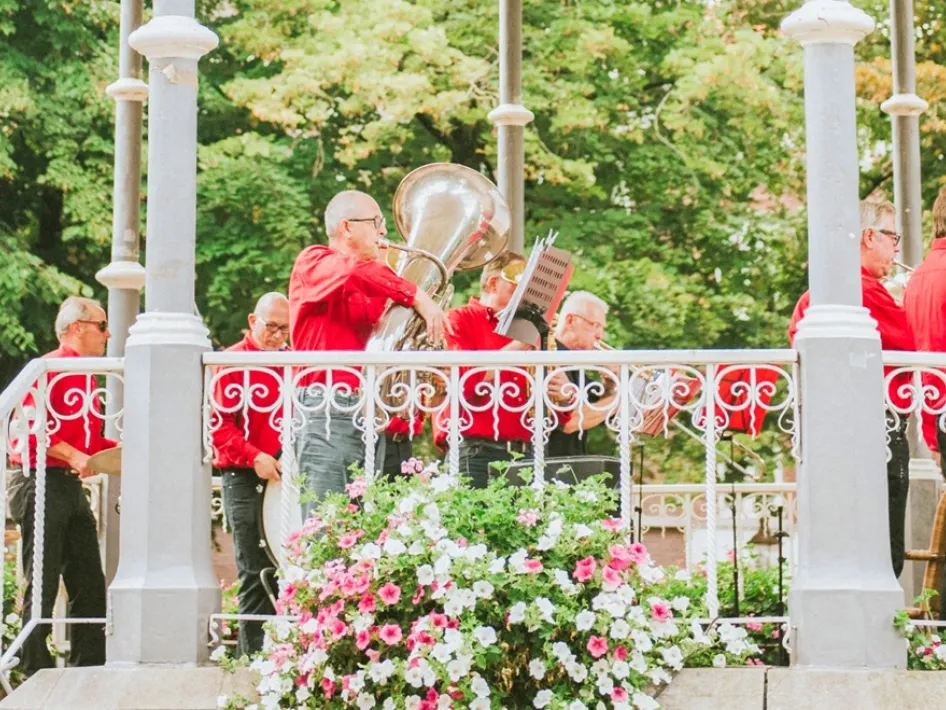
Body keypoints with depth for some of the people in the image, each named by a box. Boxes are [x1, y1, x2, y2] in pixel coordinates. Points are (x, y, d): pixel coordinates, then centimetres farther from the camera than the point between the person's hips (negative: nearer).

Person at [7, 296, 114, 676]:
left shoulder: (85, 375, 16)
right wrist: (70, 454, -26)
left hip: (72, 487, 9)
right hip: (40, 483, -9)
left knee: (89, 583, 9)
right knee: (42, 586, -4)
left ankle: (90, 668, 15)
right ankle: (35, 672, 2)